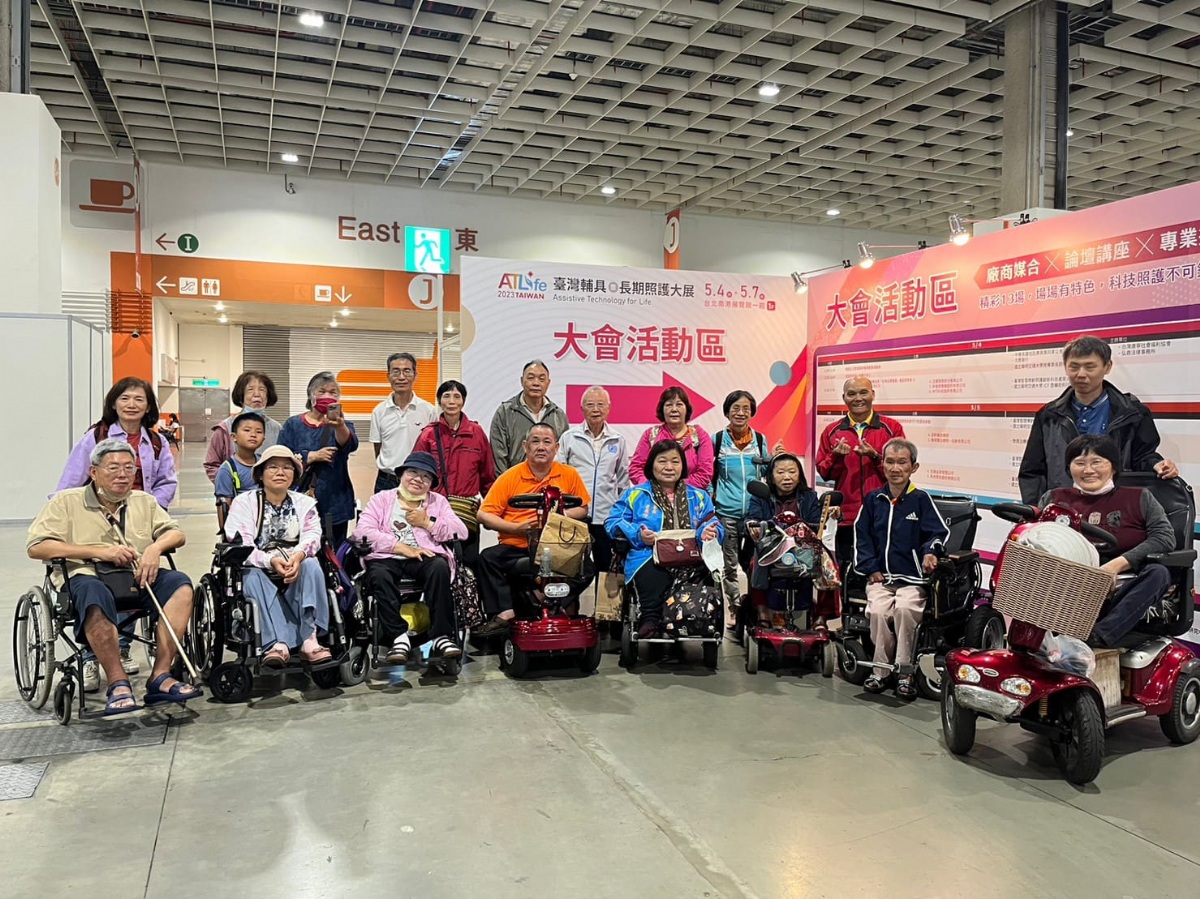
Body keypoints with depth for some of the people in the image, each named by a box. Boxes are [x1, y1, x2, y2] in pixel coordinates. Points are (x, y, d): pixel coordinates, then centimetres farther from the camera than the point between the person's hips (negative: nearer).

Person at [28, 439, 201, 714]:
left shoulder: (144, 501, 22)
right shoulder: (67, 501, 9)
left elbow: (176, 534, 15)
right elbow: (36, 547, -3)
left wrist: (155, 547, -10)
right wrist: (100, 551, -11)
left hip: (138, 578, 4)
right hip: (88, 576, -4)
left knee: (180, 584, -25)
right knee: (94, 594, -39)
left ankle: (160, 677, -27)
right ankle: (118, 683, -30)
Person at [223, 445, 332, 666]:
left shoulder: (304, 503, 15)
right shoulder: (243, 502, 7)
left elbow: (313, 536, -5)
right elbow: (240, 545, -9)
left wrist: (299, 555, -30)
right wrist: (271, 561, -29)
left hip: (297, 573, 2)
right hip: (260, 572, -1)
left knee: (311, 565, -29)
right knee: (252, 577, -33)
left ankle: (310, 639, -38)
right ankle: (278, 643, -46)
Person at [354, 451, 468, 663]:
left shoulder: (438, 501, 23)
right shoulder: (382, 499, 18)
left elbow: (461, 533, 8)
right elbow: (362, 531, -1)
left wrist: (427, 523, -3)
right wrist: (402, 547, -10)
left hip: (425, 557, 1)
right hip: (386, 558, 0)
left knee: (440, 567, -33)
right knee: (379, 575, -34)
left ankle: (441, 636, -30)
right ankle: (399, 637, -31)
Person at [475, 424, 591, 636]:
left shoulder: (569, 475, 7)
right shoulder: (510, 477, 3)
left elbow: (584, 508, 16)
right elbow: (484, 515, 2)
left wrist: (563, 515, -6)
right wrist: (517, 527, -11)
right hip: (515, 547, 0)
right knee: (488, 557, -29)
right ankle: (504, 613, -26)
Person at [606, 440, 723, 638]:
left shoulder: (699, 497, 28)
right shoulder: (635, 495, 20)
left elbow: (715, 525, 19)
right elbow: (613, 523, 9)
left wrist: (709, 532, -6)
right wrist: (638, 535, -9)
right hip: (650, 558, -2)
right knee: (653, 576, -40)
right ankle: (650, 620, -33)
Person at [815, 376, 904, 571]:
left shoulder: (892, 428, 4)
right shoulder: (832, 431, 9)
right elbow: (823, 472, 6)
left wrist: (875, 456, -16)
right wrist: (836, 456, -13)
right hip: (846, 516, 2)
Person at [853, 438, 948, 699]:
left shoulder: (921, 499, 3)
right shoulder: (873, 499, 11)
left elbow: (939, 531, 4)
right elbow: (862, 535, 13)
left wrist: (930, 551, -17)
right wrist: (870, 567, 4)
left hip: (913, 576, -2)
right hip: (880, 576, 2)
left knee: (905, 609, -31)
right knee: (878, 611, -26)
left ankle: (905, 673, -14)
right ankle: (880, 670, -8)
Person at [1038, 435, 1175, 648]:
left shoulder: (1139, 498, 14)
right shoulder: (1054, 499, 18)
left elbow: (1165, 536, 0)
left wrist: (1118, 564, -13)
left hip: (1122, 591, 0)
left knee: (1157, 573, -31)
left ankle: (1098, 636, -40)